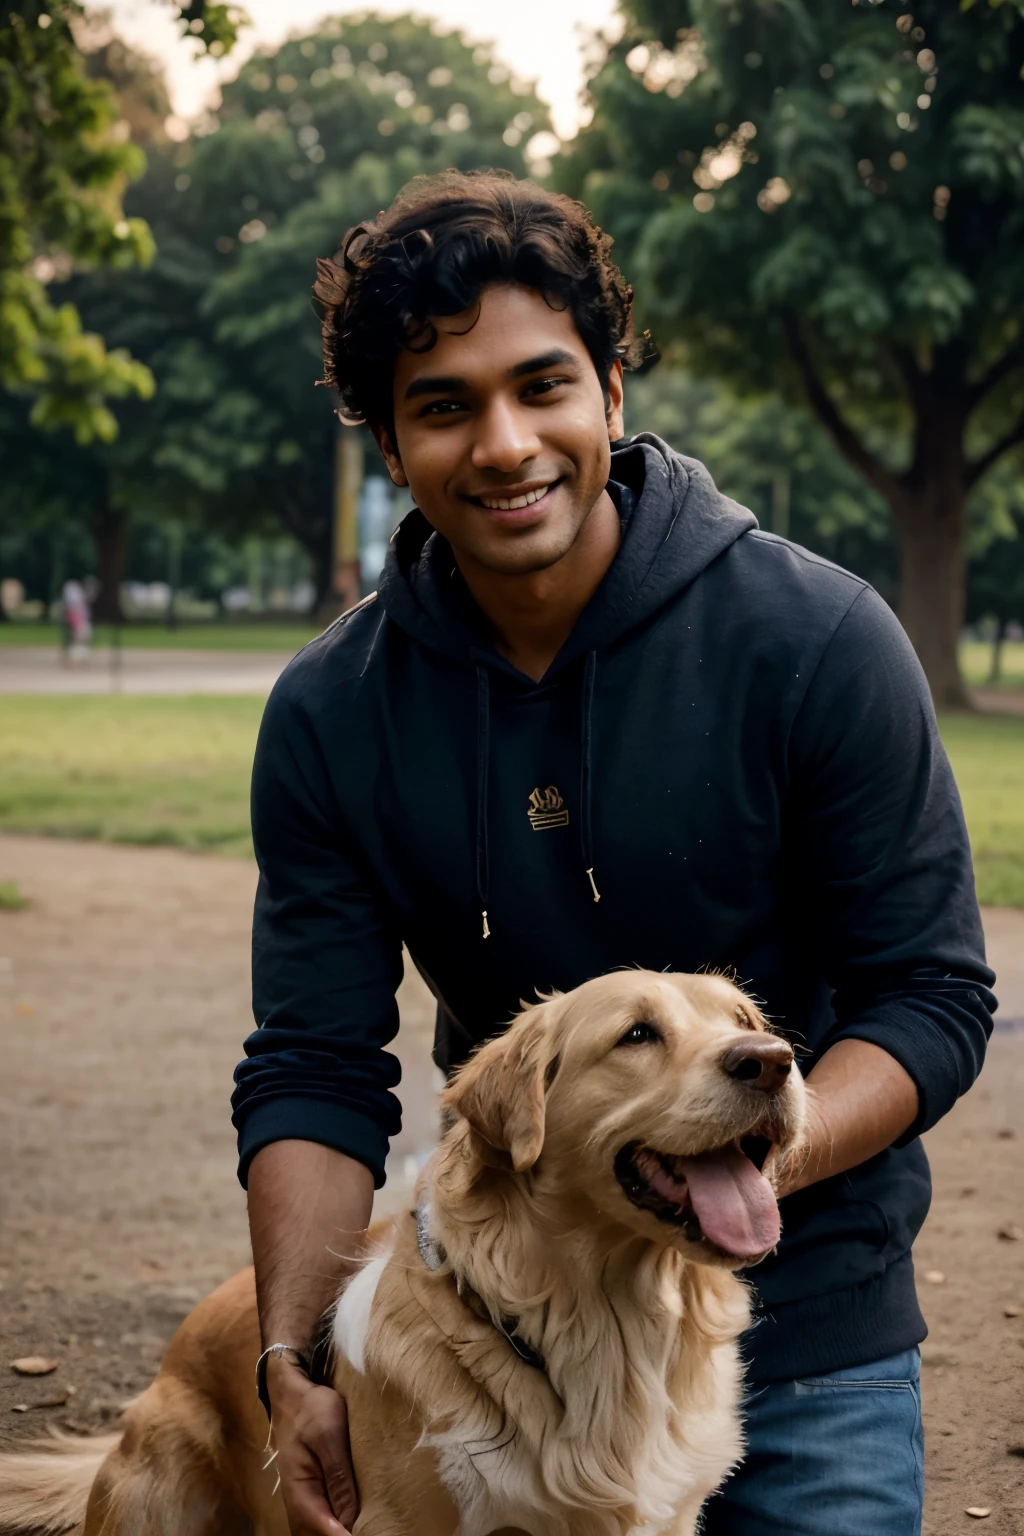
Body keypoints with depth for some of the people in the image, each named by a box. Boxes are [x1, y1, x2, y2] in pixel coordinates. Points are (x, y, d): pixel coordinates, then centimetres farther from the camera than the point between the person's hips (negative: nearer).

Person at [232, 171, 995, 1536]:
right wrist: (295, 1361, -19)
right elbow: (312, 1068, -6)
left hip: (806, 1325, -2)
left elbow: (933, 999, -12)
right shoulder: (331, 711, -7)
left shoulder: (815, 639, -15)